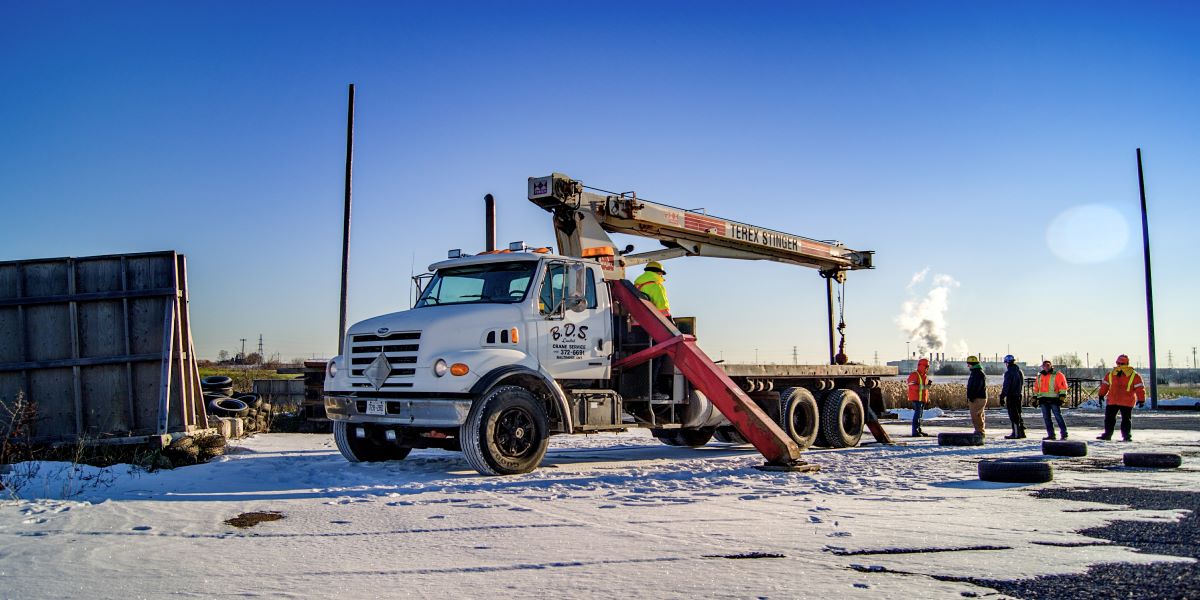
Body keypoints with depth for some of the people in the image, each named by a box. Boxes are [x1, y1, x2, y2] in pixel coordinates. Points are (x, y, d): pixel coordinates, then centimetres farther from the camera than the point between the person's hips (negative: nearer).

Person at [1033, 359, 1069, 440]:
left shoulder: (1057, 375, 0)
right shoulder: (1040, 376, 19)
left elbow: (1063, 386, -6)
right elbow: (1036, 388, 25)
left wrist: (1062, 397, -15)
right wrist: (1035, 398, 20)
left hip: (1054, 400, -6)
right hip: (1043, 400, 6)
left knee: (1058, 417, -7)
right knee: (1046, 418, 5)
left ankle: (1064, 434, -1)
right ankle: (1051, 434, 10)